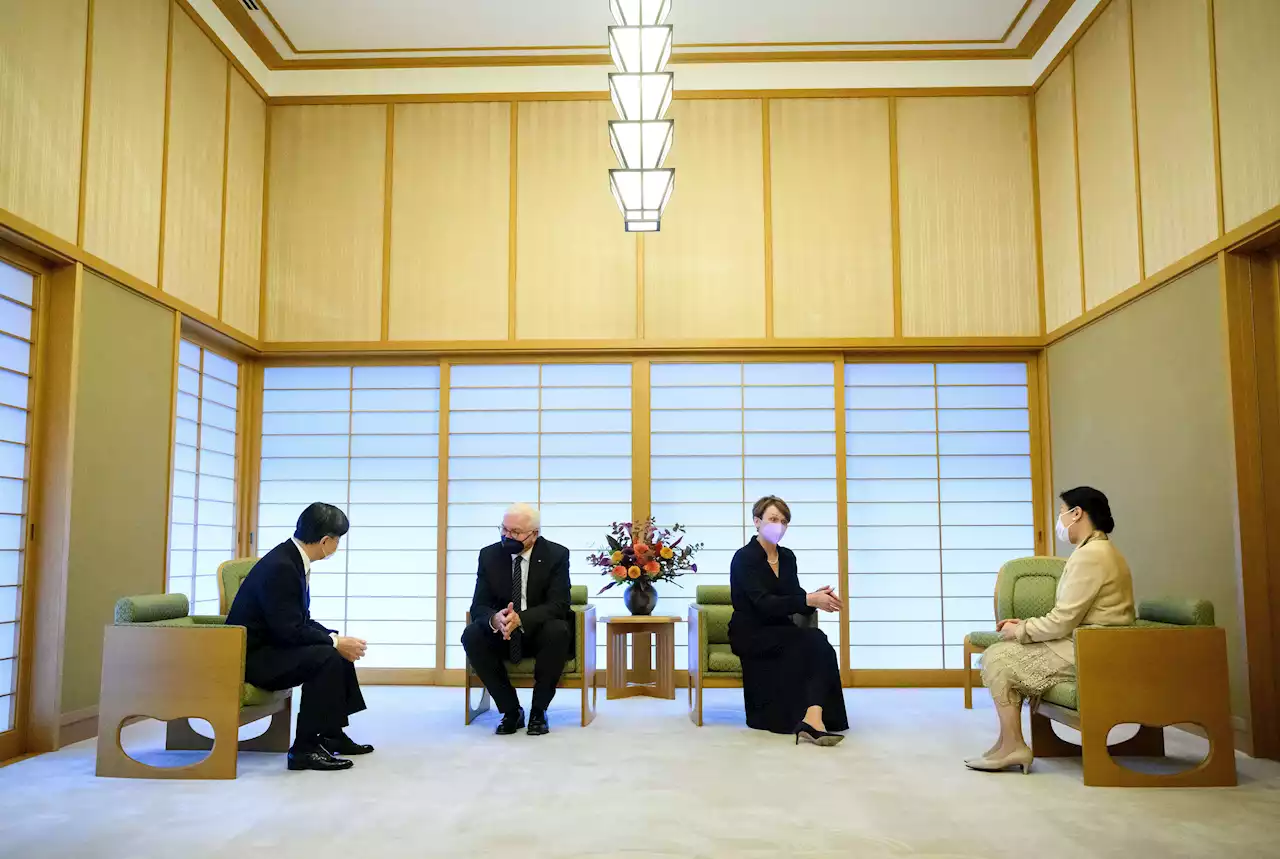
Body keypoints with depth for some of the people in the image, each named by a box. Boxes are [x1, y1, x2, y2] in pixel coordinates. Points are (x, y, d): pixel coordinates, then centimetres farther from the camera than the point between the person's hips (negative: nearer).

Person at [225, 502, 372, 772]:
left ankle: (332, 734, 19)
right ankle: (305, 748, -18)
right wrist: (335, 642, -18)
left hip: (270, 645, 10)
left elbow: (302, 621, 10)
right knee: (326, 657, -24)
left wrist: (337, 638, -3)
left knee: (339, 653, 11)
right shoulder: (280, 567, -25)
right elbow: (290, 631, -28)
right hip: (250, 656, -10)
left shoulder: (292, 559, 5)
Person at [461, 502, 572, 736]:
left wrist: (520, 618, -38)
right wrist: (494, 619, -34)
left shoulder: (556, 555, -11)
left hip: (540, 632, -2)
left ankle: (539, 710, -15)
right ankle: (511, 710, -13)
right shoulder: (489, 555, -3)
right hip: (501, 632, 3)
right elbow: (479, 606, -8)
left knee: (559, 631, -35)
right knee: (471, 635, -27)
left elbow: (558, 605, -19)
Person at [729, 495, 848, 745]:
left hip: (780, 632, 6)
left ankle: (813, 717, -43)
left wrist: (817, 599, -19)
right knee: (811, 640, -31)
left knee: (819, 643, -28)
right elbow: (764, 603, -25)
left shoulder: (787, 557, 10)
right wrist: (809, 600, -35)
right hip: (750, 635, -6)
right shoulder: (744, 558, -12)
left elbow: (793, 602, 4)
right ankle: (811, 719, -26)